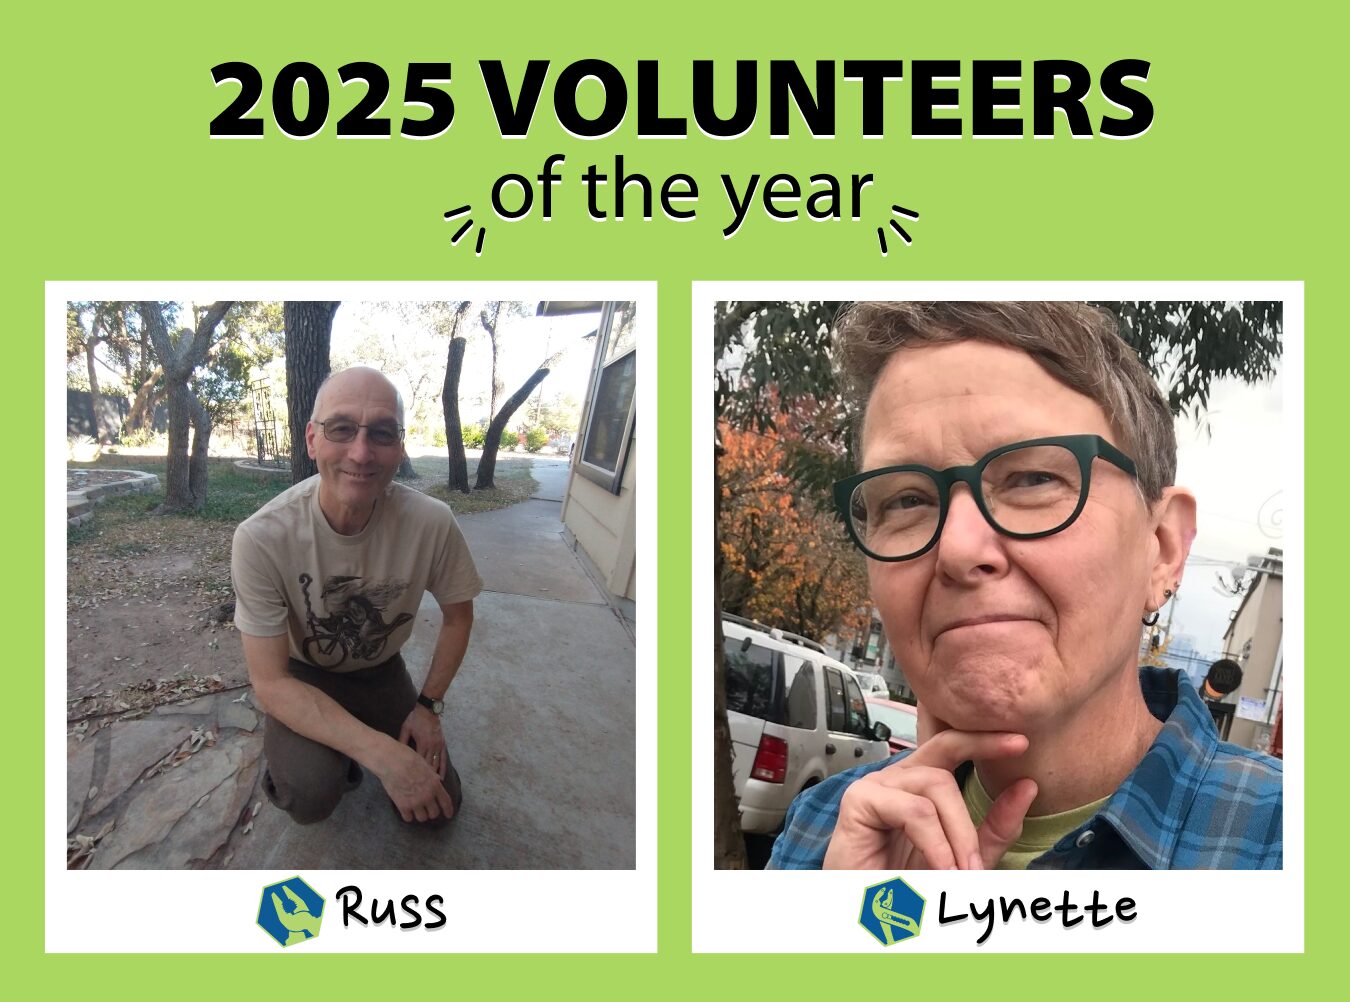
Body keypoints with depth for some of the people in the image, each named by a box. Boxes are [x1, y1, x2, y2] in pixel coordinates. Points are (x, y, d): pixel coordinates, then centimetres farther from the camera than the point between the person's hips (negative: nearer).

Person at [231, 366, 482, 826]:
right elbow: (269, 681, -28)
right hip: (304, 678, -3)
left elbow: (458, 615, -5)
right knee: (311, 795, -30)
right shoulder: (262, 538, -32)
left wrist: (429, 706, -9)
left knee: (439, 805, 2)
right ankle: (299, 761, 7)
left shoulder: (432, 523, -26)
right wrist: (382, 752, -37)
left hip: (381, 670, 3)